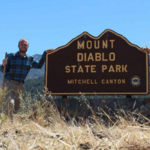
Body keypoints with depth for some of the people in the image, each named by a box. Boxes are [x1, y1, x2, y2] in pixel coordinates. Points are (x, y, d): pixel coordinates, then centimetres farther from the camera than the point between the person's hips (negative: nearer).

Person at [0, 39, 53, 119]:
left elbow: (39, 65, 24)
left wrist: (45, 53, 15)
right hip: (9, 83, -4)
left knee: (16, 108, 9)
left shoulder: (30, 59, 8)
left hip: (20, 86, 5)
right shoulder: (11, 56, -1)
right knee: (10, 104, -24)